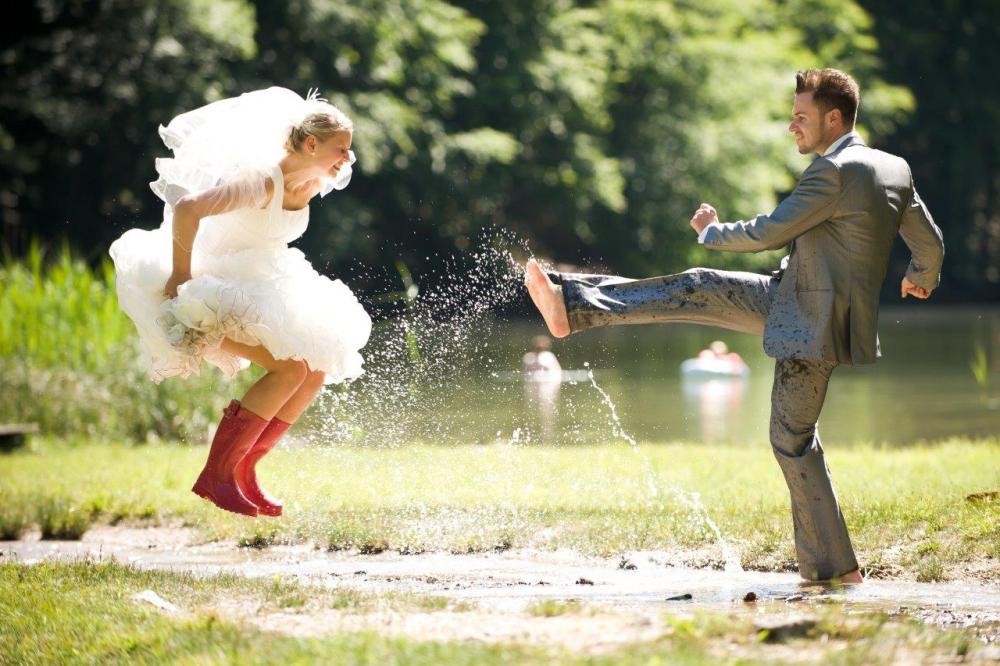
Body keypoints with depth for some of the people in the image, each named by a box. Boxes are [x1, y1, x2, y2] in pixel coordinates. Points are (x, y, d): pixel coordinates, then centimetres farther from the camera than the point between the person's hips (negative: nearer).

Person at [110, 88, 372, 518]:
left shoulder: (313, 183, 1)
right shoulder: (263, 182, -27)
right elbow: (187, 209, -34)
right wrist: (180, 276, -27)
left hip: (260, 285, 10)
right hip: (218, 291, -10)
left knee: (316, 372, 4)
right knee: (290, 369, -22)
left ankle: (243, 471, 9)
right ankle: (215, 475, -16)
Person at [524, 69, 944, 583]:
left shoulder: (834, 173, -22)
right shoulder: (895, 169, 5)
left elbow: (769, 233, -19)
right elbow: (930, 242, 13)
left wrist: (712, 232, 0)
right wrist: (922, 278, 36)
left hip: (813, 325, -9)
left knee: (792, 439, -1)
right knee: (698, 289, 3)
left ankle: (834, 567, 4)